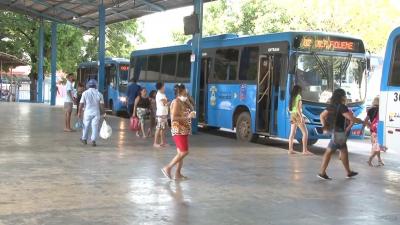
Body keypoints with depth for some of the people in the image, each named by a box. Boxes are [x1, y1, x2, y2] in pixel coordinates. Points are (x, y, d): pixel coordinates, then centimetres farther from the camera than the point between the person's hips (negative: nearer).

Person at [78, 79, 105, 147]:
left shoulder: (85, 93, -5)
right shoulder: (99, 94, -2)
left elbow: (81, 104, -5)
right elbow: (102, 105, 0)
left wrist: (79, 112, 4)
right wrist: (102, 113, 11)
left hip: (87, 112, 0)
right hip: (96, 113, 0)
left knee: (86, 126, 15)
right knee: (95, 126, 1)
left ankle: (84, 139, 28)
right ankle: (93, 140, -7)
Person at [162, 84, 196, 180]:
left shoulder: (183, 102, 14)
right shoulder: (176, 102, -13)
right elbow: (173, 117, -22)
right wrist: (187, 117, -22)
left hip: (184, 131, 9)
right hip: (179, 131, -9)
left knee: (181, 153, 10)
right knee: (184, 152, -12)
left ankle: (178, 173, 14)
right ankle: (167, 168, -5)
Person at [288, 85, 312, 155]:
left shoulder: (292, 97, 14)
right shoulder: (298, 96, -7)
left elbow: (289, 108, 14)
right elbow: (298, 108, -15)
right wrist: (301, 117, -17)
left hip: (292, 115, 8)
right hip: (297, 115, -8)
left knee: (292, 133, 6)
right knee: (305, 133, -5)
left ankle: (290, 149, 3)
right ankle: (305, 150, -11)